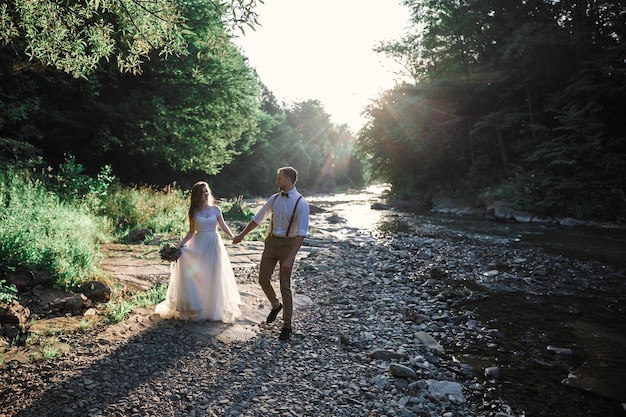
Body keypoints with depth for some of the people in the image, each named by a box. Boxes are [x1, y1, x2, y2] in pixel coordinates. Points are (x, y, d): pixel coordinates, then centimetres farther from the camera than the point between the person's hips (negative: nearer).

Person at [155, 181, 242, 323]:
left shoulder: (215, 209, 1)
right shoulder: (194, 212, 2)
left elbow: (223, 226, 5)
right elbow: (191, 232, 4)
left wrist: (233, 238, -9)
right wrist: (179, 244, -4)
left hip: (214, 243, 0)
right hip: (199, 244, 0)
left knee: (213, 277, 6)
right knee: (198, 276, 2)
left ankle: (214, 307, 20)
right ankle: (197, 309, 14)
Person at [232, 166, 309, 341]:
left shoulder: (301, 203, -17)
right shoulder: (274, 198, 1)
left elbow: (301, 233, -21)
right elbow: (258, 218, 13)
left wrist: (290, 258, -27)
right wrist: (241, 235, 19)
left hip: (288, 244, -5)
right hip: (271, 241, 5)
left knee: (285, 286, 1)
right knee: (263, 280, 11)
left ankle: (287, 326, 18)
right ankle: (275, 305, 41)